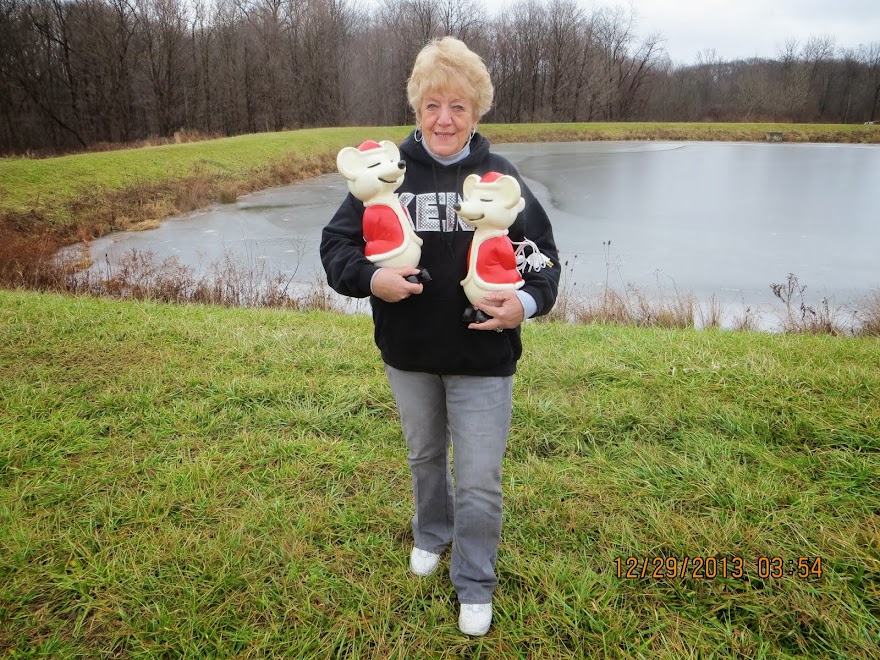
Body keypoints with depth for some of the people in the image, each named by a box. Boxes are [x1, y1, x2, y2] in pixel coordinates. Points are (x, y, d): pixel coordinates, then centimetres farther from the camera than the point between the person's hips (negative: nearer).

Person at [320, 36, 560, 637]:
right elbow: (336, 244, -2)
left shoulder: (500, 175, -5)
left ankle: (475, 586, 29)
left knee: (480, 482, 5)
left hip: (483, 359, -2)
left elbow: (544, 254, 0)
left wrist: (526, 302, -20)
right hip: (408, 355, 2)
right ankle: (432, 534, 53)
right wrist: (370, 277, -23)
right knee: (425, 455, 24)